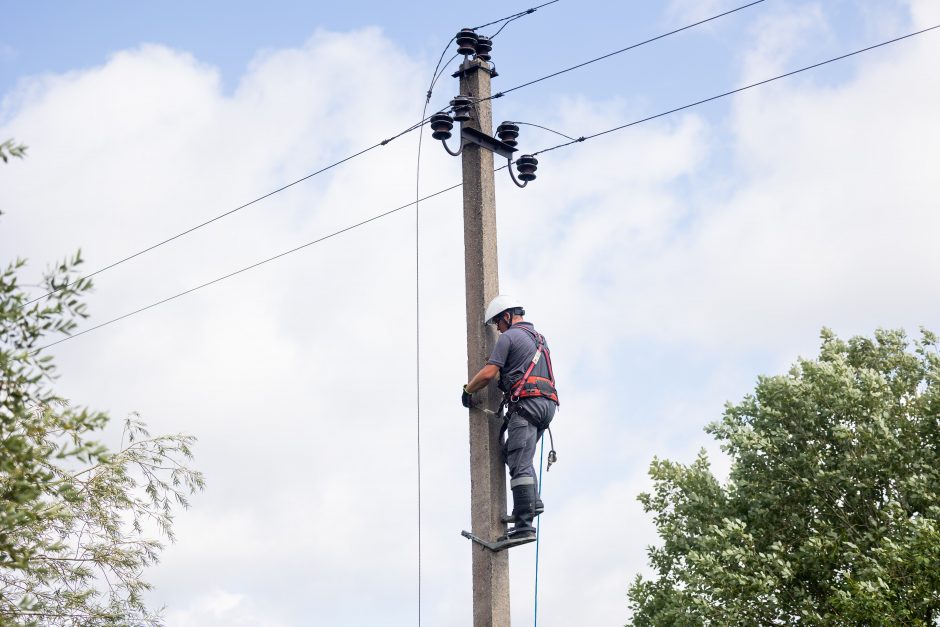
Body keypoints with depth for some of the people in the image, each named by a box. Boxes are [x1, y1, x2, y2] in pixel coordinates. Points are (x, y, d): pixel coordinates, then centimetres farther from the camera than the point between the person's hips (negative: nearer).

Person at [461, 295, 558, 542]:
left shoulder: (509, 337, 0)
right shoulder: (539, 339, 27)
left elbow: (488, 373, -6)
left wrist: (467, 391, 9)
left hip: (526, 403, -9)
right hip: (548, 403, 9)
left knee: (520, 464, -12)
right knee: (512, 451, 17)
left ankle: (524, 524, -20)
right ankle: (532, 501, 1)